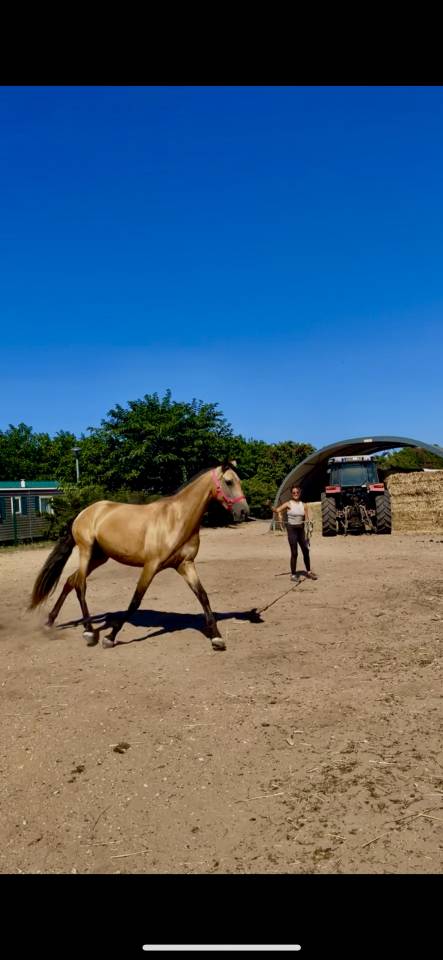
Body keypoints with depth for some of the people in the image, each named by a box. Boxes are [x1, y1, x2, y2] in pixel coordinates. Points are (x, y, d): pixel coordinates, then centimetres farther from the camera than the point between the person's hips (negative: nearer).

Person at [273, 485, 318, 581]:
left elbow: (306, 519, 5)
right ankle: (293, 574, 7)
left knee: (306, 550, 9)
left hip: (301, 529, 4)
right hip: (292, 529, -4)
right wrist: (279, 513, -37)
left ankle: (308, 571, 26)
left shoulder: (304, 505, 6)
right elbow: (277, 510, -16)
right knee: (294, 553, -3)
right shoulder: (288, 504, -5)